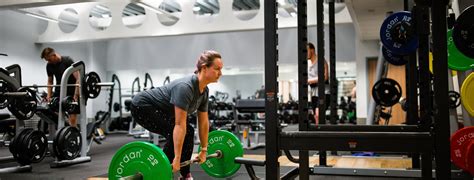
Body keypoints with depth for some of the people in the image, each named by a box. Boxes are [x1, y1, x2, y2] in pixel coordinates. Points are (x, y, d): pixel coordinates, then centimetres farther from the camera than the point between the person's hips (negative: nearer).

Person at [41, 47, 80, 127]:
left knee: (72, 118, -11)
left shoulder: (68, 61, -17)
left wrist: (76, 95, -26)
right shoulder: (49, 65, 1)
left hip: (71, 92, -5)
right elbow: (50, 81, 13)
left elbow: (78, 78, -20)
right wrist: (49, 96, 0)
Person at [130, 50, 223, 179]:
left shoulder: (204, 91, -5)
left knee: (188, 131, 2)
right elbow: (179, 125, -35)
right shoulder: (185, 87, -32)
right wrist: (177, 158, -34)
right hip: (142, 106, -9)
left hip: (158, 109, 9)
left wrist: (204, 150, 8)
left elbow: (204, 122, 4)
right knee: (174, 133, -22)